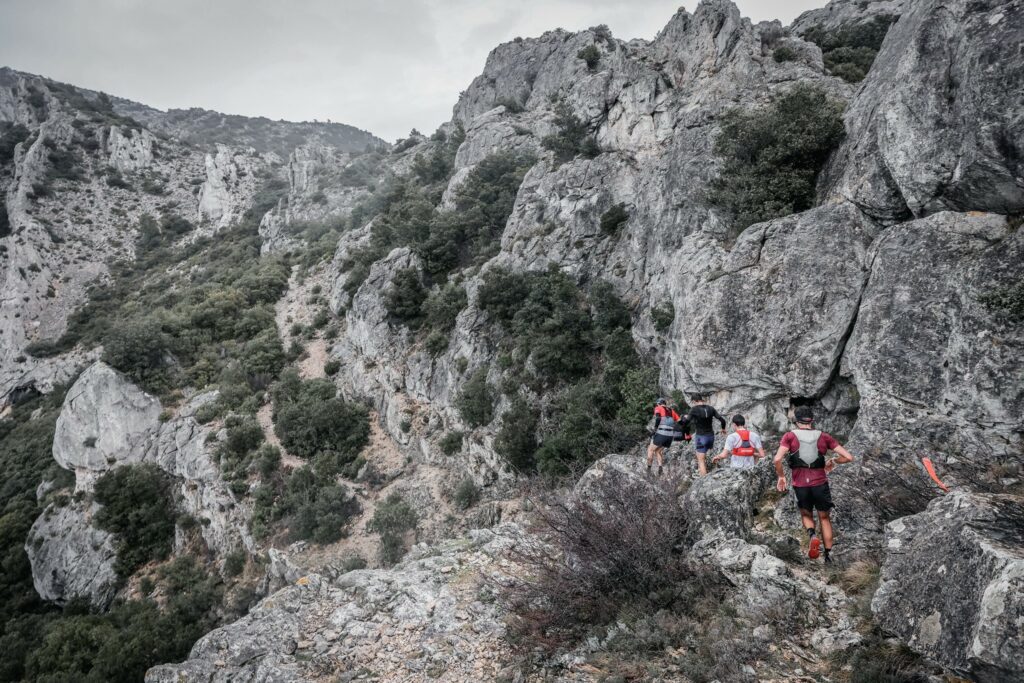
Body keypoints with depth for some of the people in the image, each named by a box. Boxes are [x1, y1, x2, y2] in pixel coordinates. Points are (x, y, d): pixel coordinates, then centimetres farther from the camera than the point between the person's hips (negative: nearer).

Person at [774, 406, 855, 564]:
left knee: (806, 515, 22)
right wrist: (833, 462, 18)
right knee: (824, 518, 19)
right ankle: (828, 556, 17)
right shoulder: (824, 436, 3)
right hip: (820, 484, 1)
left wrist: (781, 476, 0)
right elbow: (848, 457, 0)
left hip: (800, 485, -1)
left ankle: (812, 535, -8)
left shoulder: (790, 436, -3)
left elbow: (777, 459, -16)